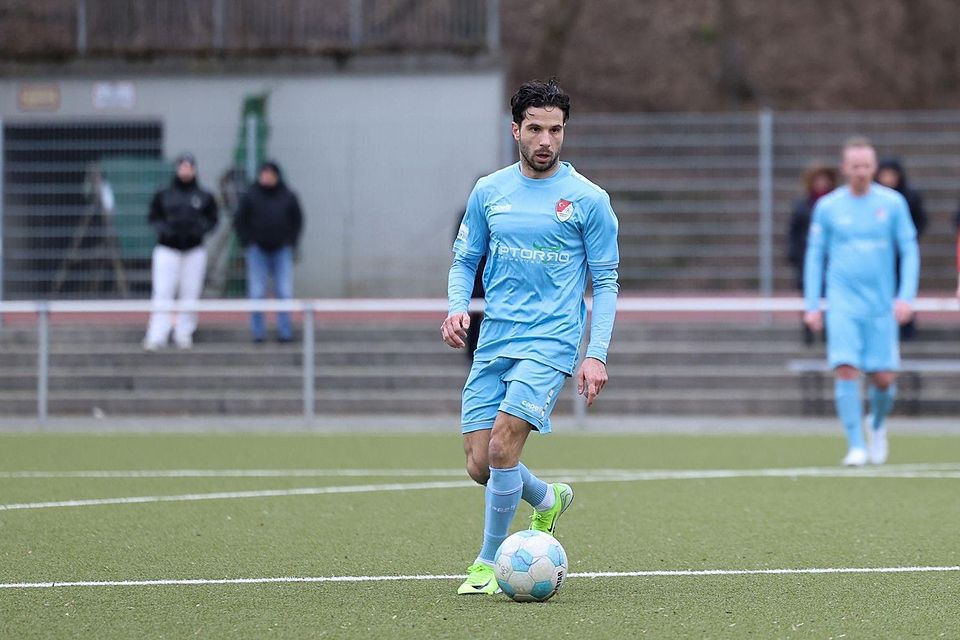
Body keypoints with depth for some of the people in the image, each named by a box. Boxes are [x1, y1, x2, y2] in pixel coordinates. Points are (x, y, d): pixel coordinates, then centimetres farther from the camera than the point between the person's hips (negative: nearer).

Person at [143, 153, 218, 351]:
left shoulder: (204, 197, 5)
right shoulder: (163, 195, 3)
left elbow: (212, 219, 10)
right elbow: (153, 217, 7)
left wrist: (200, 229, -9)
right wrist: (163, 229, -12)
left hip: (194, 250, 2)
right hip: (167, 249, -2)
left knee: (190, 293, 4)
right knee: (163, 292, -9)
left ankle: (184, 333, 15)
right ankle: (156, 336, -12)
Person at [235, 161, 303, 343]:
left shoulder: (288, 197, 3)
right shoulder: (251, 196, -1)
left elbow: (297, 221, 11)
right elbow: (240, 221, 4)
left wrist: (291, 242, 2)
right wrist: (248, 243, -3)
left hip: (282, 251, 1)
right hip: (258, 251, -1)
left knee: (284, 292, -1)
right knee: (256, 293, -3)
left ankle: (285, 331, 5)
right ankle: (258, 332, 2)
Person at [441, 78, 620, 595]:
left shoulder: (588, 199, -2)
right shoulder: (489, 191, 8)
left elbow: (606, 282, 0)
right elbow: (464, 260, 17)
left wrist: (597, 354, -9)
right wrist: (456, 308, -4)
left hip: (550, 343, -4)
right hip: (493, 343, 4)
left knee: (502, 444, -21)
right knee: (480, 465, 1)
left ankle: (489, 562, -5)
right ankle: (547, 500, 34)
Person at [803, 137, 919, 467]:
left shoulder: (893, 203, 2)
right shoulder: (827, 207, 2)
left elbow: (909, 251, 4)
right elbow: (814, 256, 8)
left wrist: (906, 297, -8)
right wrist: (811, 305, 3)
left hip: (881, 304, 1)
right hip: (843, 303, -1)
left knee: (883, 378, 0)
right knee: (846, 370, -15)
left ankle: (877, 424, 32)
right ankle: (856, 446, -10)